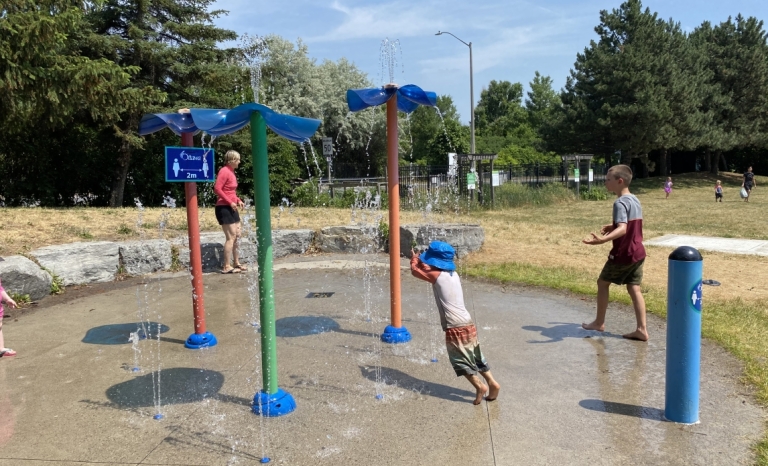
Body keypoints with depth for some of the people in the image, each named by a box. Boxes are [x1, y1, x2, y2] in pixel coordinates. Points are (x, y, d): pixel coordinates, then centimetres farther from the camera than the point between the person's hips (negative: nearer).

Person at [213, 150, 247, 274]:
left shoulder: (231, 172, 15)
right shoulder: (224, 171, -14)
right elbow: (217, 188, -23)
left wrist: (238, 200, 8)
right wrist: (230, 202, -21)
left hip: (231, 208, 10)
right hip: (224, 208, -10)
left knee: (236, 236, 13)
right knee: (231, 237, -10)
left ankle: (237, 263, 23)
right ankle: (226, 267, -5)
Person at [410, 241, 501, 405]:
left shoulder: (437, 276, -12)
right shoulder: (453, 274, 11)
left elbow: (416, 270, 1)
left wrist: (414, 258, 20)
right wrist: (420, 260, 28)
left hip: (455, 327, -8)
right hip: (466, 323, 8)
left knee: (460, 361, 4)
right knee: (475, 357, 17)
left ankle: (480, 387, -3)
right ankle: (492, 384, 17)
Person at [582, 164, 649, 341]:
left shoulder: (620, 203, -19)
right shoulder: (635, 200, 10)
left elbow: (622, 229, -32)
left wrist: (603, 239, -47)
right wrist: (613, 226, 30)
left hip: (623, 254, -8)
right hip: (638, 252, 8)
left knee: (603, 282, 9)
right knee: (634, 289, 8)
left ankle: (599, 323, 18)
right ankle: (642, 329, 4)